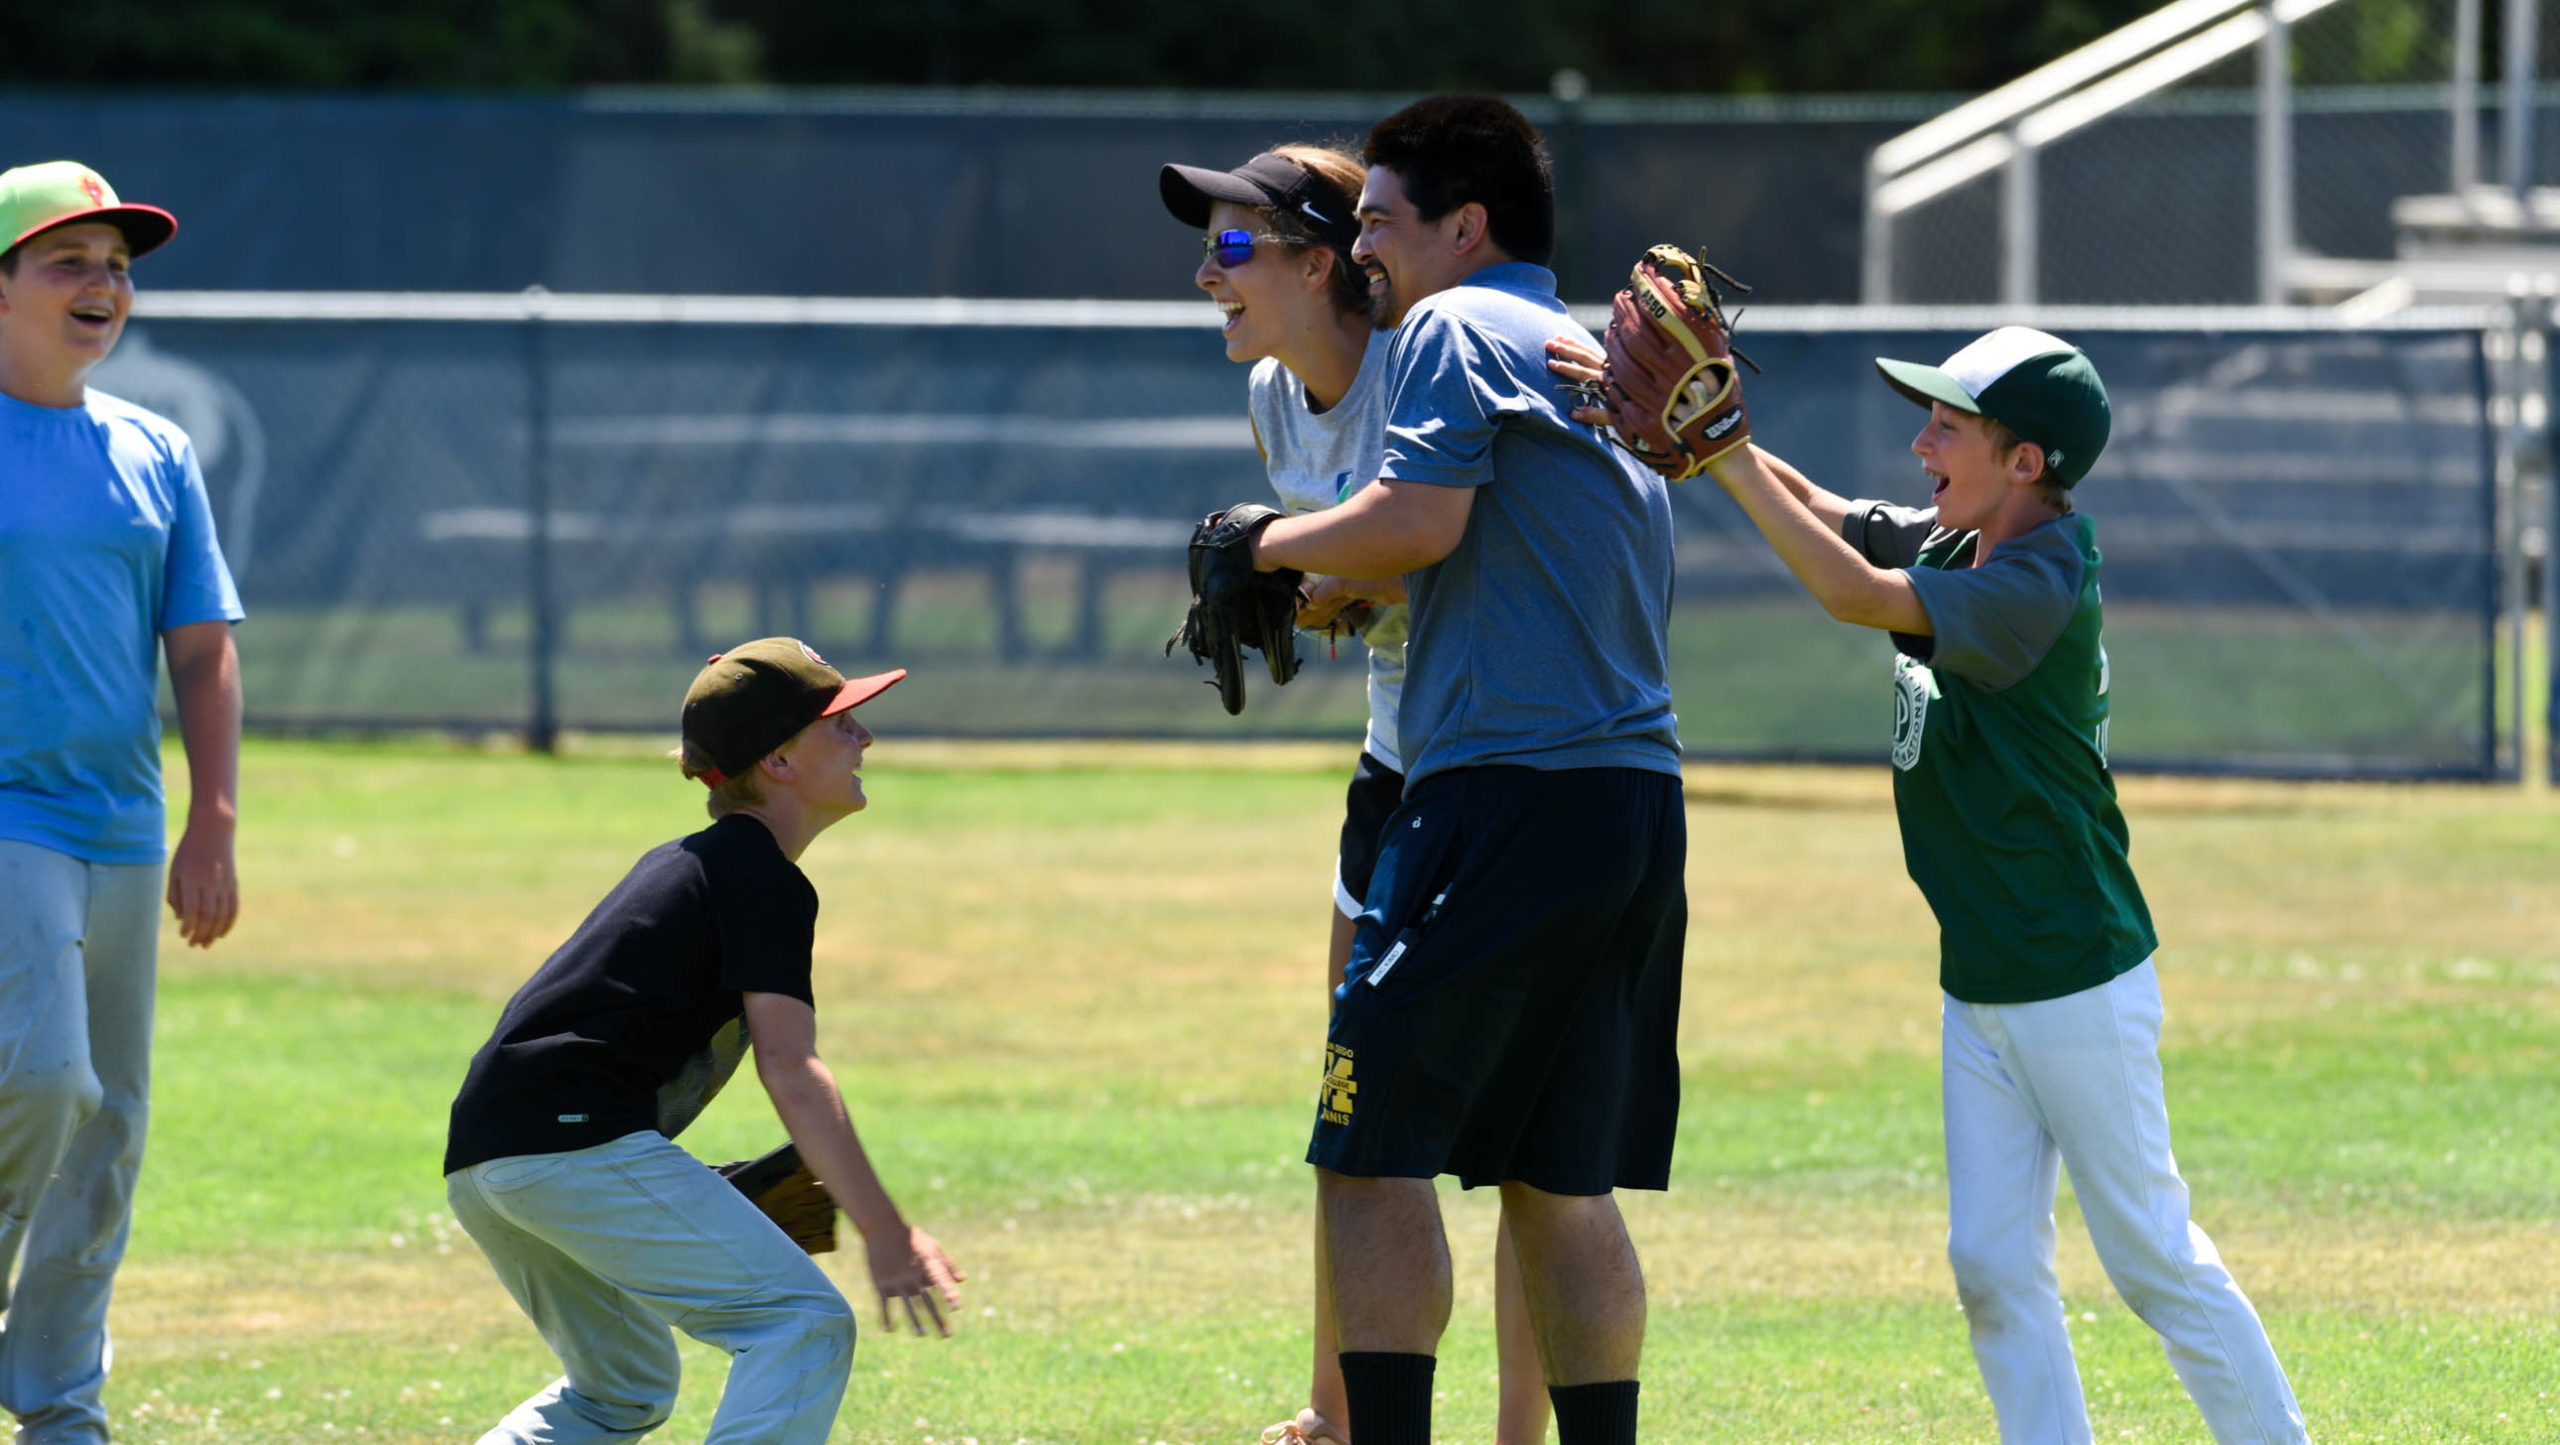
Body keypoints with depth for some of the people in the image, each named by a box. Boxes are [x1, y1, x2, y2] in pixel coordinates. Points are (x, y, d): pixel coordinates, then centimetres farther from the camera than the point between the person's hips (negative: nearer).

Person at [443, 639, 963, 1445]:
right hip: (577, 1136, -10)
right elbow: (788, 1067, -14)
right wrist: (884, 1234, -19)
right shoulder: (765, 879, -3)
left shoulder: (680, 864, 26)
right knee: (806, 1324, -13)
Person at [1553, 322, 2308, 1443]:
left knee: (2151, 1256, -1)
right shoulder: (1952, 547, 4)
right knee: (1992, 1265, 5)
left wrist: (1726, 455, -27)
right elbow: (1813, 509, 7)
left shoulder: (2038, 589, -22)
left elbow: (1854, 594, -30)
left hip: (2080, 989, -8)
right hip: (1977, 988, 8)